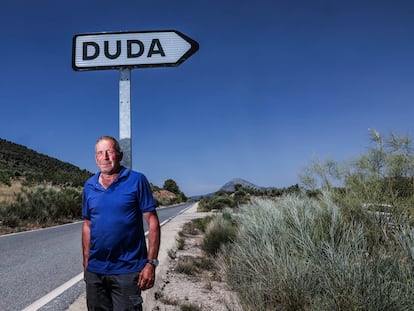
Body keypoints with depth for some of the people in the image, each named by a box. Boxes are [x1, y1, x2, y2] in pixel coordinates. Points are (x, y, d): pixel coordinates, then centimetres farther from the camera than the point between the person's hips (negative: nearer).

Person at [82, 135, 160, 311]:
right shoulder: (89, 186, 7)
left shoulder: (137, 181, -6)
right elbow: (87, 226, 14)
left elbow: (152, 222, -7)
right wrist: (86, 264, 12)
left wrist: (151, 263, -12)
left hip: (127, 271, -4)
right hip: (95, 270, 5)